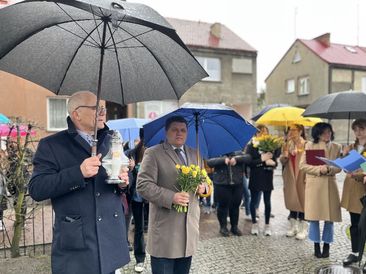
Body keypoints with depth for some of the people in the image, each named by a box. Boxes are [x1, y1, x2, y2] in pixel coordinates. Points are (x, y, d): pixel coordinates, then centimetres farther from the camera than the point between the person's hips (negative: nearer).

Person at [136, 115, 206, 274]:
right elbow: (143, 185, -11)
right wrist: (171, 197, -22)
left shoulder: (195, 154, 15)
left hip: (190, 226, 6)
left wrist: (203, 187, -2)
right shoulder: (153, 153, -4)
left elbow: (204, 180, 22)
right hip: (165, 229, -5)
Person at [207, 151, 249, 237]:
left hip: (237, 185, 3)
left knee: (235, 206, 11)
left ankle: (234, 227, 28)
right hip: (222, 185, -3)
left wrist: (236, 159, -26)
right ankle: (223, 227, 22)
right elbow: (209, 162, -17)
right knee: (223, 206, 5)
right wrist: (223, 160, -30)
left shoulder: (238, 153, 9)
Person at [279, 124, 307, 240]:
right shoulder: (286, 144, 7)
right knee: (292, 200, 11)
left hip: (301, 176, -5)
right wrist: (286, 150, -15)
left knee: (302, 200, 0)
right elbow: (282, 161, 3)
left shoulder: (306, 144, -9)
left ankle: (303, 229, 12)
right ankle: (293, 226, 23)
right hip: (290, 176, 5)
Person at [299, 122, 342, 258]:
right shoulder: (310, 145, 0)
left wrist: (329, 169, -17)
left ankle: (326, 246, 20)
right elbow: (303, 165, -5)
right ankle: (316, 246, 17)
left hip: (330, 185, 2)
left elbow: (339, 167, 4)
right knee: (314, 217, 2)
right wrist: (319, 169, -18)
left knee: (330, 217, 5)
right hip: (314, 185, -2)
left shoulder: (336, 147, 7)